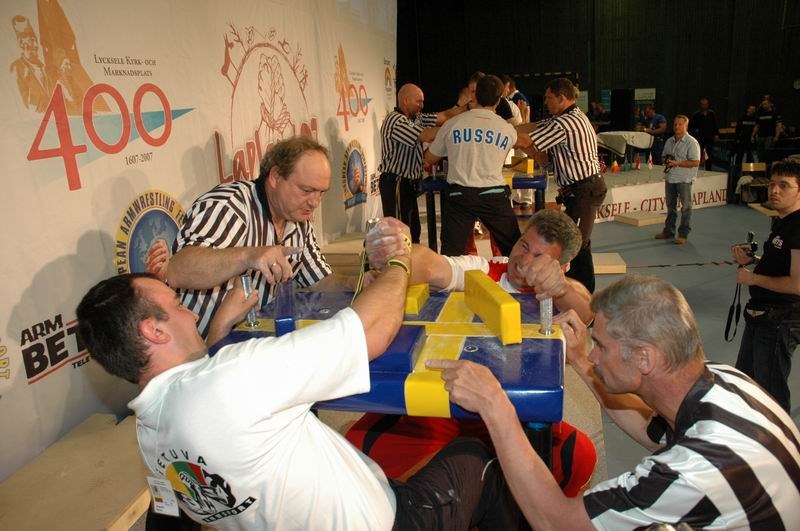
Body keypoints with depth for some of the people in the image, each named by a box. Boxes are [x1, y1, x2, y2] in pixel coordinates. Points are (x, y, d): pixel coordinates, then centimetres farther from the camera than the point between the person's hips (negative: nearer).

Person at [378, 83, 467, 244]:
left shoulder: (416, 118, 12)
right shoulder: (395, 121, -17)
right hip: (395, 183, -10)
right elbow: (427, 136, -23)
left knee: (413, 230, 16)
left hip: (408, 182, 10)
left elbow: (443, 116, 7)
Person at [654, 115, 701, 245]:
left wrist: (677, 163, -21)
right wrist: (666, 161, -1)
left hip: (684, 179, -7)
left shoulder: (691, 142, -10)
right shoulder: (669, 141, 11)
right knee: (671, 205, 15)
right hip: (670, 177, 7)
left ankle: (683, 234, 5)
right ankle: (668, 231, 25)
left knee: (685, 207, 0)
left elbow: (695, 162, -16)